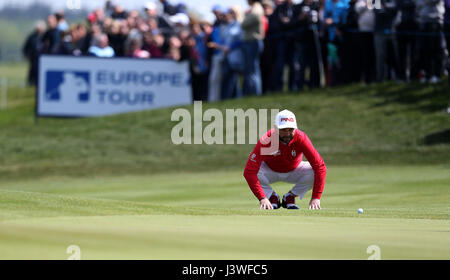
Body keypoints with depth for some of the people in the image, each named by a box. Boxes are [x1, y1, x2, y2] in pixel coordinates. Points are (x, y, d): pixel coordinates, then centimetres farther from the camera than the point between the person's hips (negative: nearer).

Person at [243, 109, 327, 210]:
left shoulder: (301, 138, -31)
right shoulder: (266, 140, -34)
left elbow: (320, 167, -34)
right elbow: (249, 172, -39)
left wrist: (316, 198, -42)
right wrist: (262, 198, -48)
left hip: (294, 171, 1)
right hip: (270, 171, -1)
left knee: (314, 172, -28)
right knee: (254, 170, -34)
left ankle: (289, 198, -3)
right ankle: (273, 197, -5)